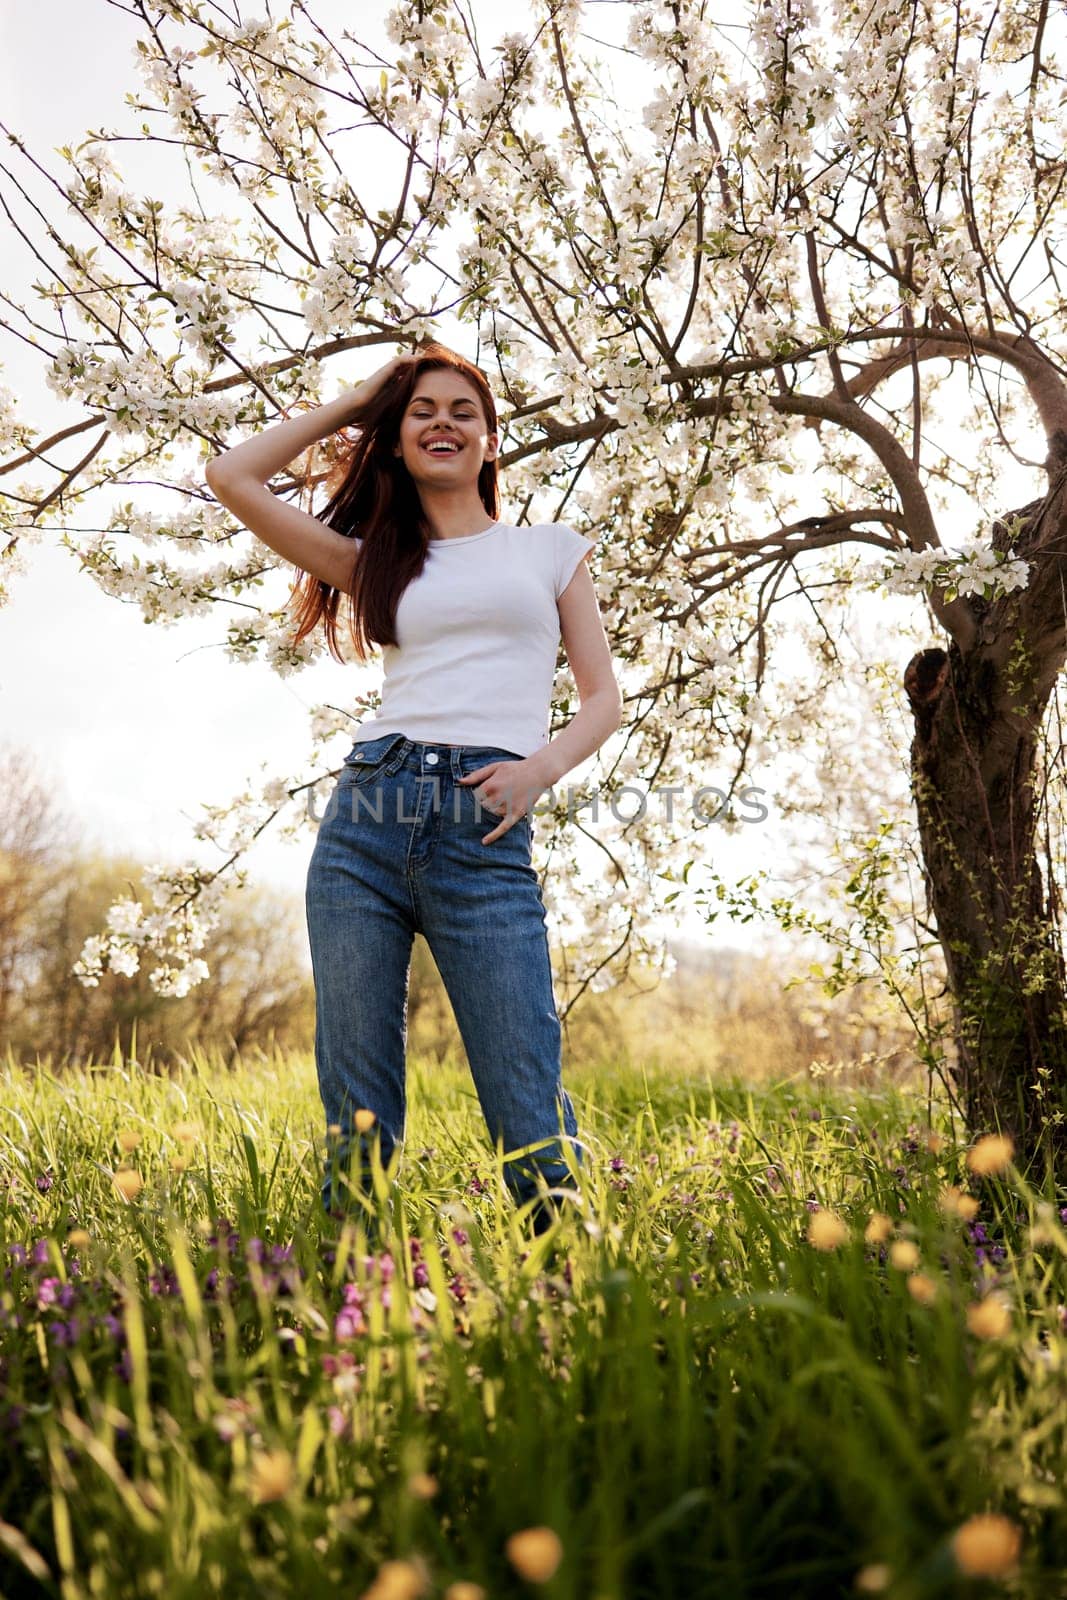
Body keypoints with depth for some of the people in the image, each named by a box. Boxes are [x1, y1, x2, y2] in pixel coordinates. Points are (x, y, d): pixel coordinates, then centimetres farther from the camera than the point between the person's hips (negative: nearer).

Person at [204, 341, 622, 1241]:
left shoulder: (551, 549, 18)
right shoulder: (376, 558, 19)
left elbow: (605, 697, 13)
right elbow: (232, 477, 14)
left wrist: (542, 767, -7)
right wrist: (352, 403, 21)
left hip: (485, 833, -2)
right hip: (366, 817, 2)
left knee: (528, 1114, -6)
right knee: (355, 1108, 4)